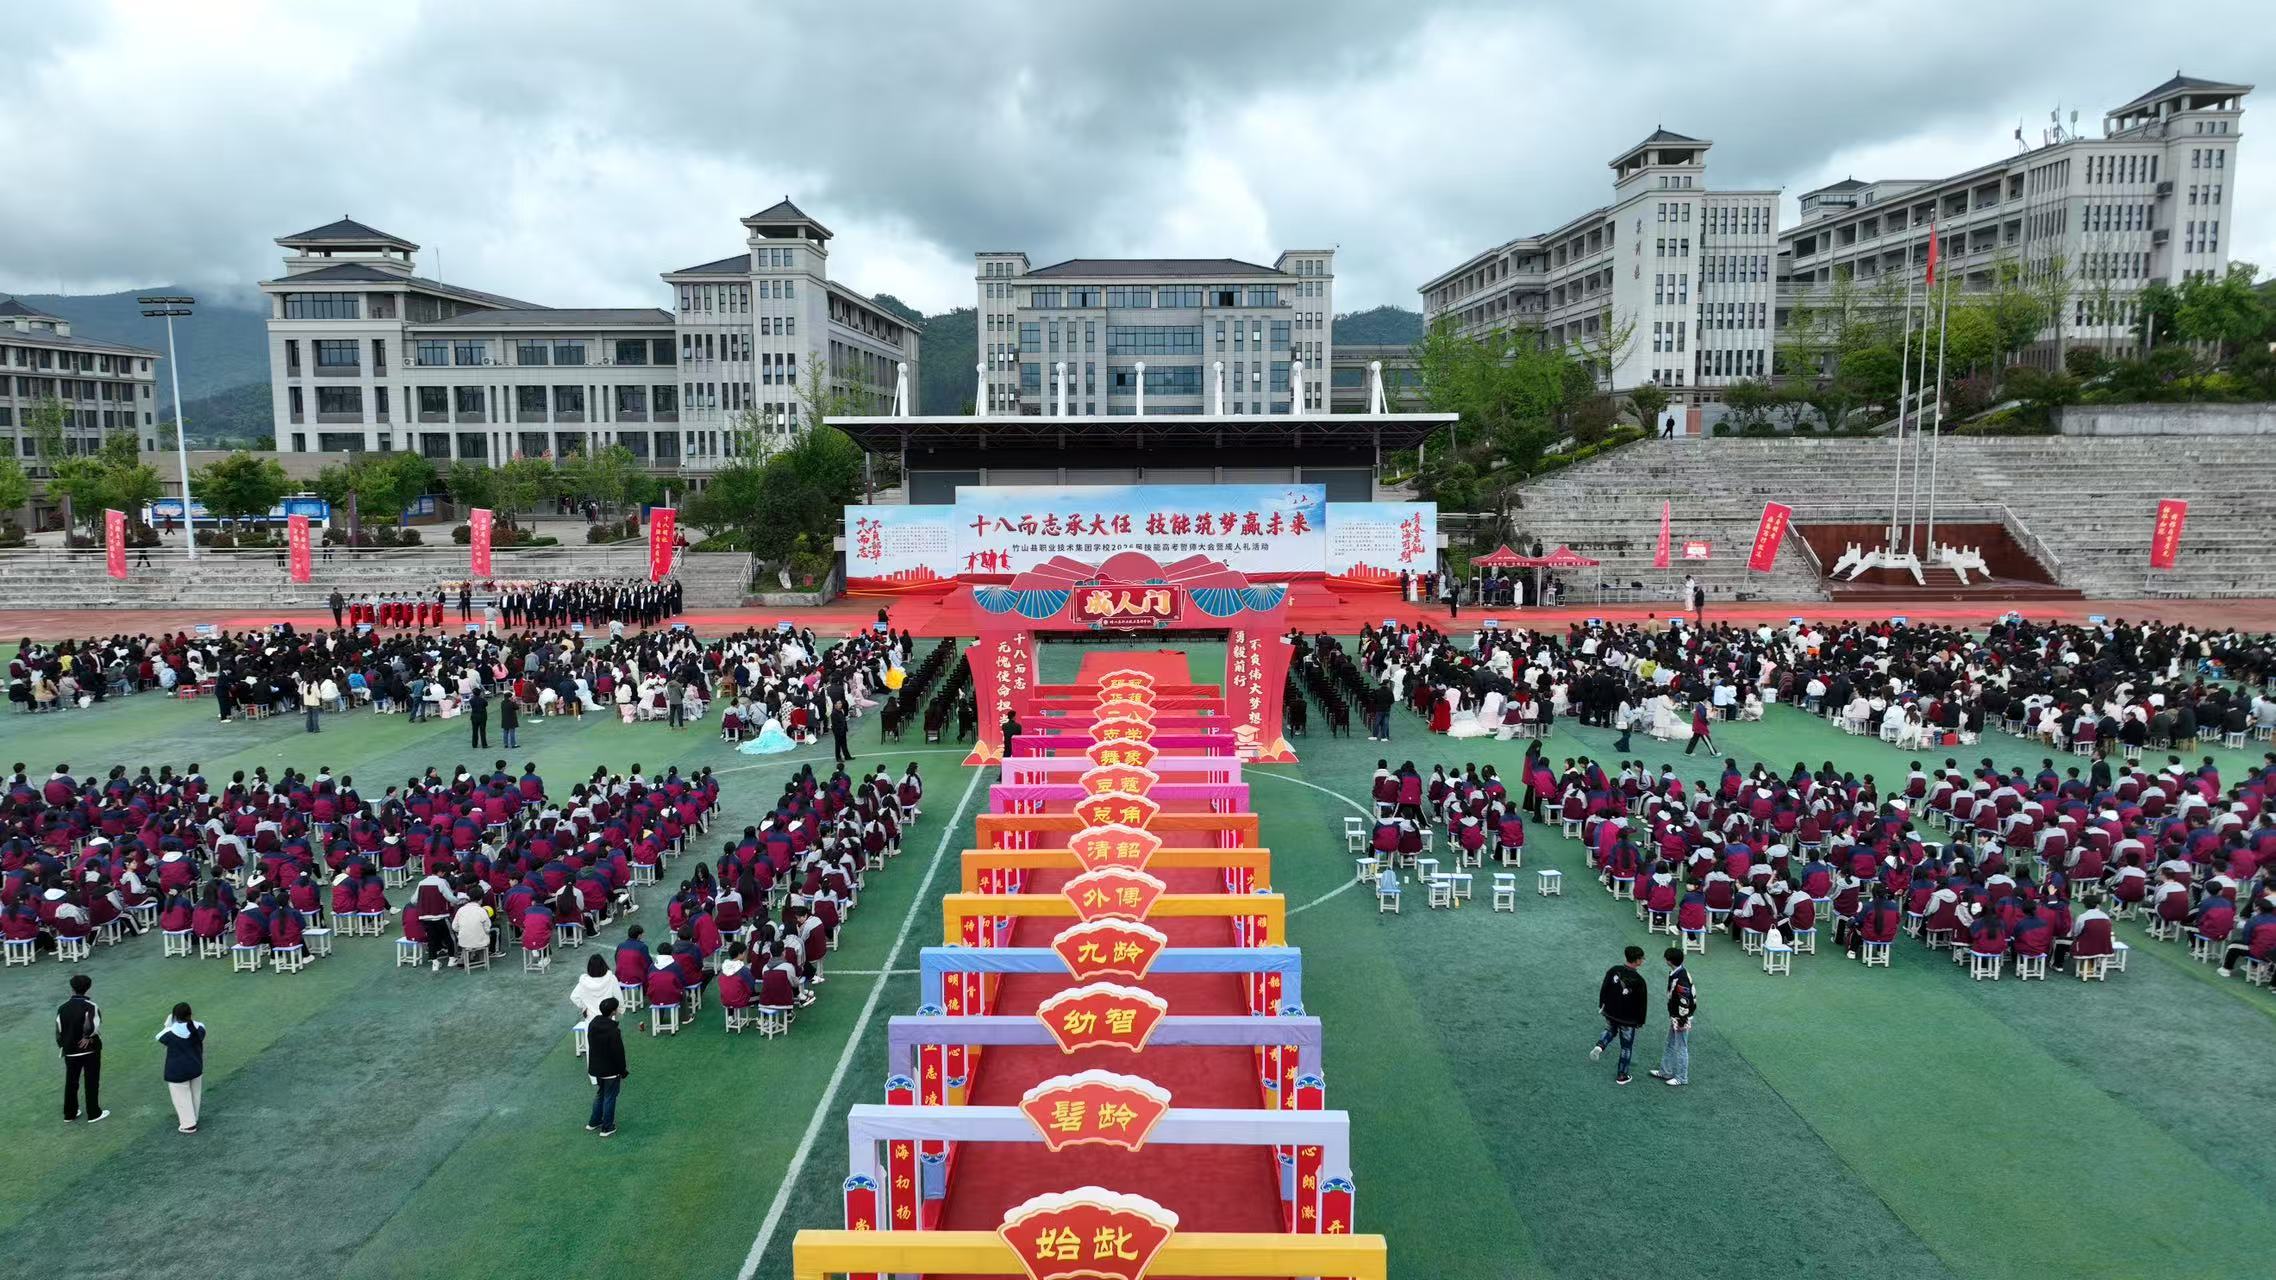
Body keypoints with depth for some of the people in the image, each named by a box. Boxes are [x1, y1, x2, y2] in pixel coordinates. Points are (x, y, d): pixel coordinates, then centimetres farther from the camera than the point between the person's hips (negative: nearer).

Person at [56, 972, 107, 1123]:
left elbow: (58, 1031, 3)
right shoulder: (90, 1007, -17)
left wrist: (62, 1045, 18)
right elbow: (92, 1027, -30)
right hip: (90, 1050, -4)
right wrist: (87, 1038, -9)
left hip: (70, 1051, 4)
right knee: (92, 1082, 7)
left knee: (71, 1082, 17)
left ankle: (69, 1114, 27)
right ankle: (94, 1114, 14)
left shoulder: (62, 1008, -3)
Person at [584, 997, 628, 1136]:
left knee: (599, 1094, 25)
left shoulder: (593, 1023, -6)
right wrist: (623, 1070, -6)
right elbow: (618, 1053, -21)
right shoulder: (614, 1031, -29)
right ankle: (607, 1128, 19)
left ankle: (593, 1123, 37)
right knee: (609, 1098, 9)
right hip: (611, 1070, -7)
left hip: (595, 1068, 7)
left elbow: (590, 1045, 8)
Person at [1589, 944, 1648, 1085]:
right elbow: (1642, 1003, -13)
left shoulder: (1613, 970, -11)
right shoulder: (1638, 980, -22)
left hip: (1610, 1014, 4)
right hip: (1628, 1019, -4)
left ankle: (1599, 1046, 5)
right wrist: (1641, 1021, 3)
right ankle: (1621, 1076, 22)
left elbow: (1603, 989, 0)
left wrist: (1601, 1005, 17)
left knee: (1610, 1031, 33)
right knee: (1626, 1047, 14)